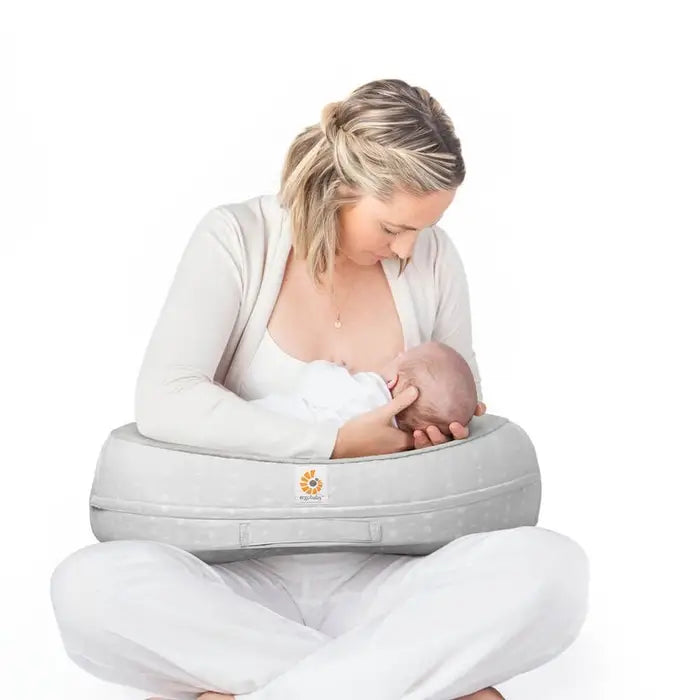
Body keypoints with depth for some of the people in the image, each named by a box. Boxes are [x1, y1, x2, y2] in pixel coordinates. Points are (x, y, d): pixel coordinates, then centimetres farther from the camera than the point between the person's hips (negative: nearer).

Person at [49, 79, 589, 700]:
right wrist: (336, 444, -20)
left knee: (550, 567, -27)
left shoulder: (432, 256, 3)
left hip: (380, 578, 2)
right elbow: (164, 402, -18)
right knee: (91, 585, -33)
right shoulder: (236, 240, -5)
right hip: (250, 576, -1)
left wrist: (448, 431, -4)